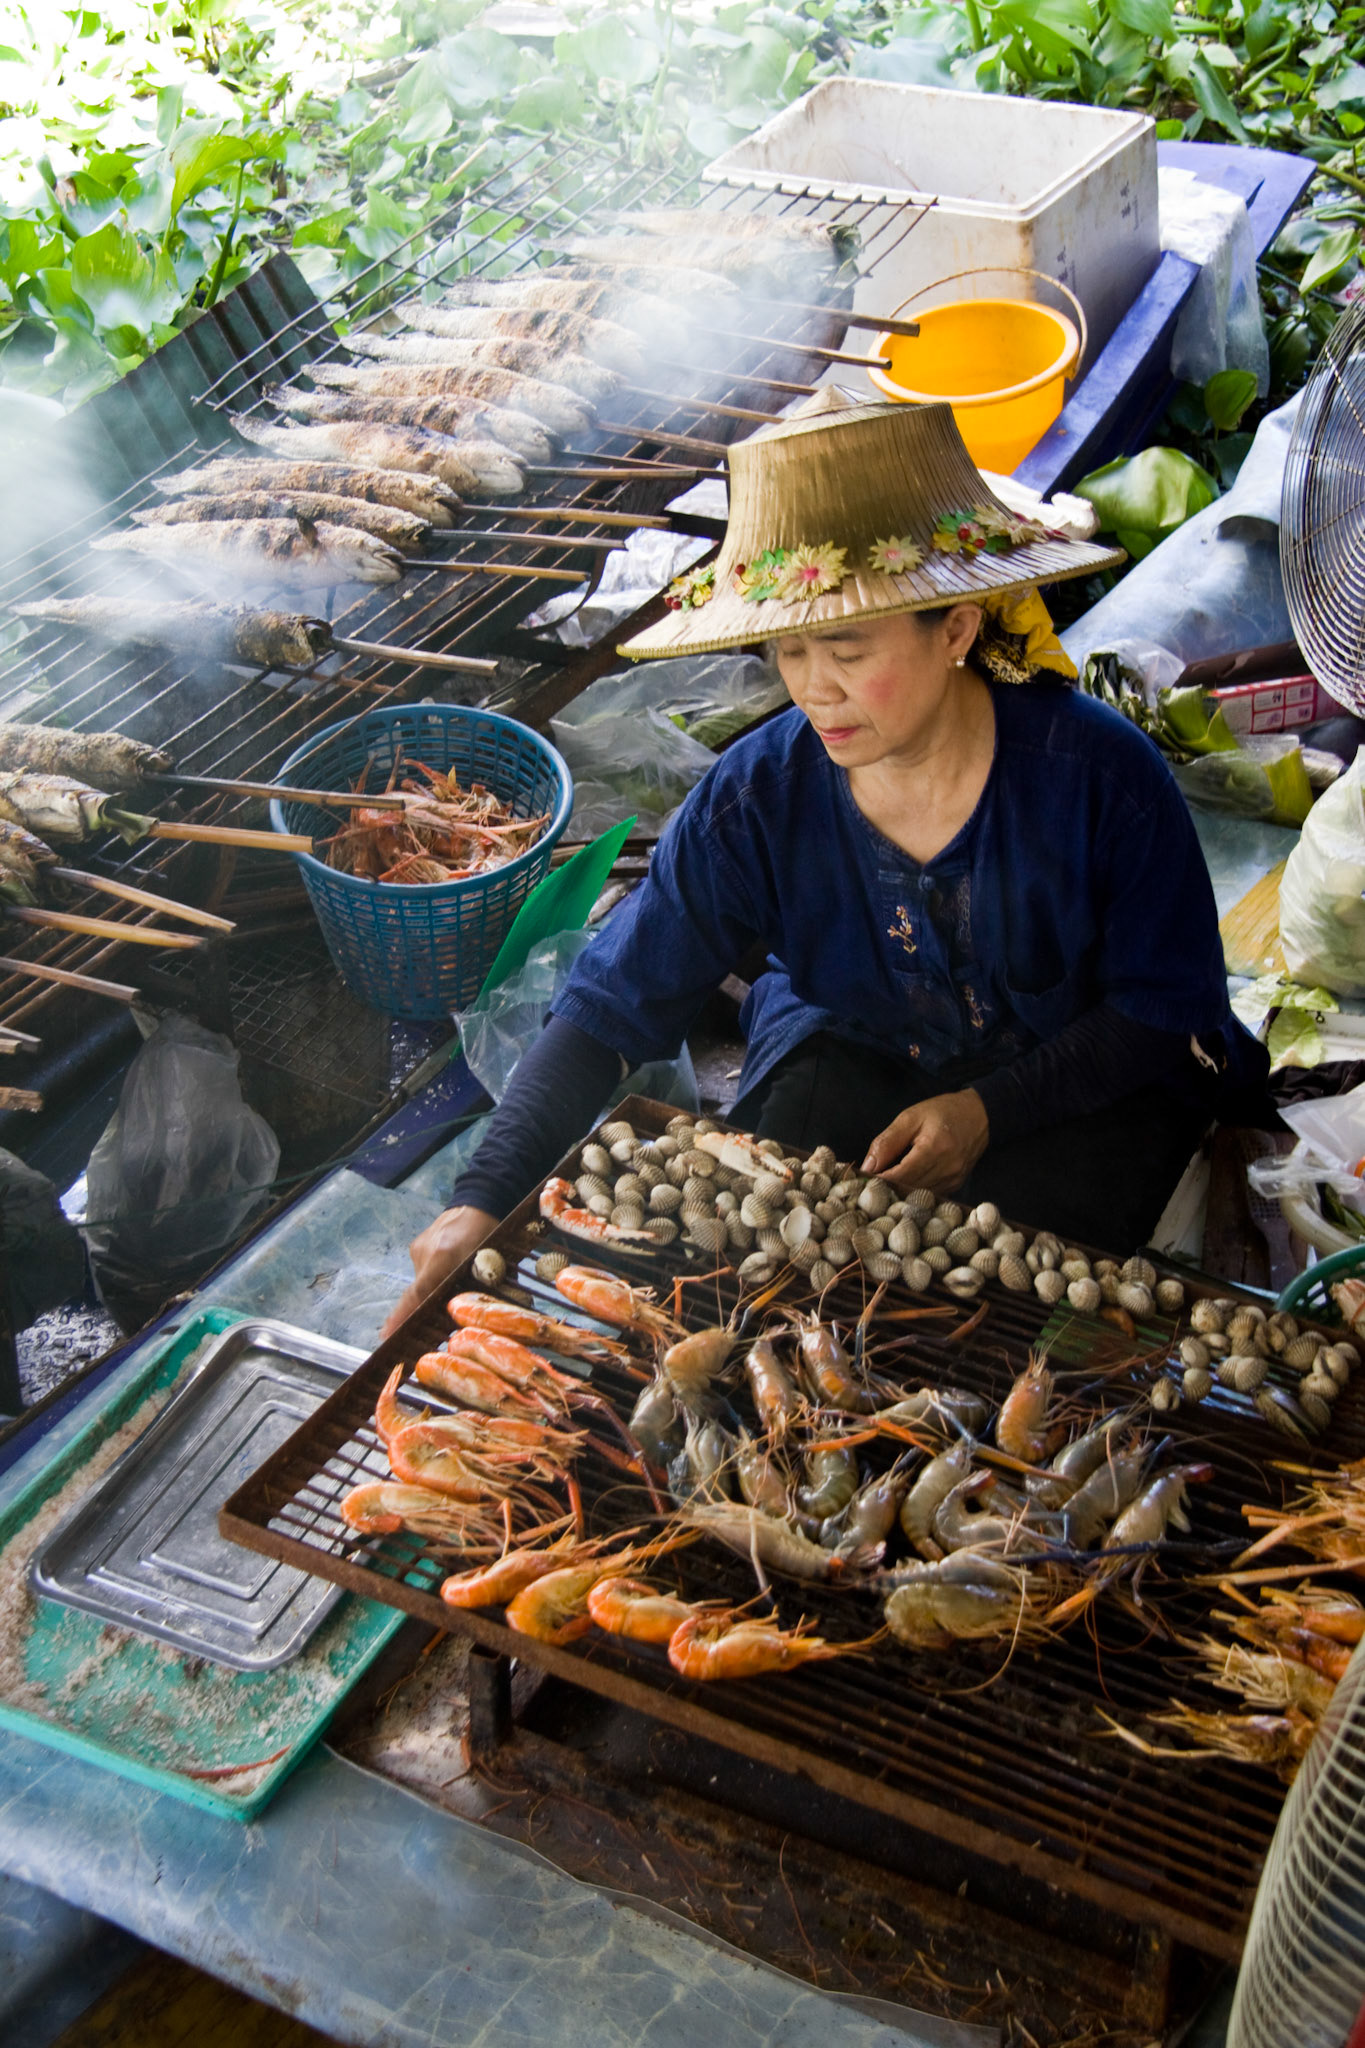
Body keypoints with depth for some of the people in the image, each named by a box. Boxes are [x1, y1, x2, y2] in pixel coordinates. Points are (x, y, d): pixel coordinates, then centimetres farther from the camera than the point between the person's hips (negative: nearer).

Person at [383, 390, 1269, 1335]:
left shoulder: (1099, 773, -25)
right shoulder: (757, 796, -19)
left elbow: (1173, 1007, -14)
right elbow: (613, 1004, -17)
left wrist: (991, 1110, -26)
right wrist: (487, 1200, -26)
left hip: (1086, 1078, -1)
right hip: (856, 1056, 2)